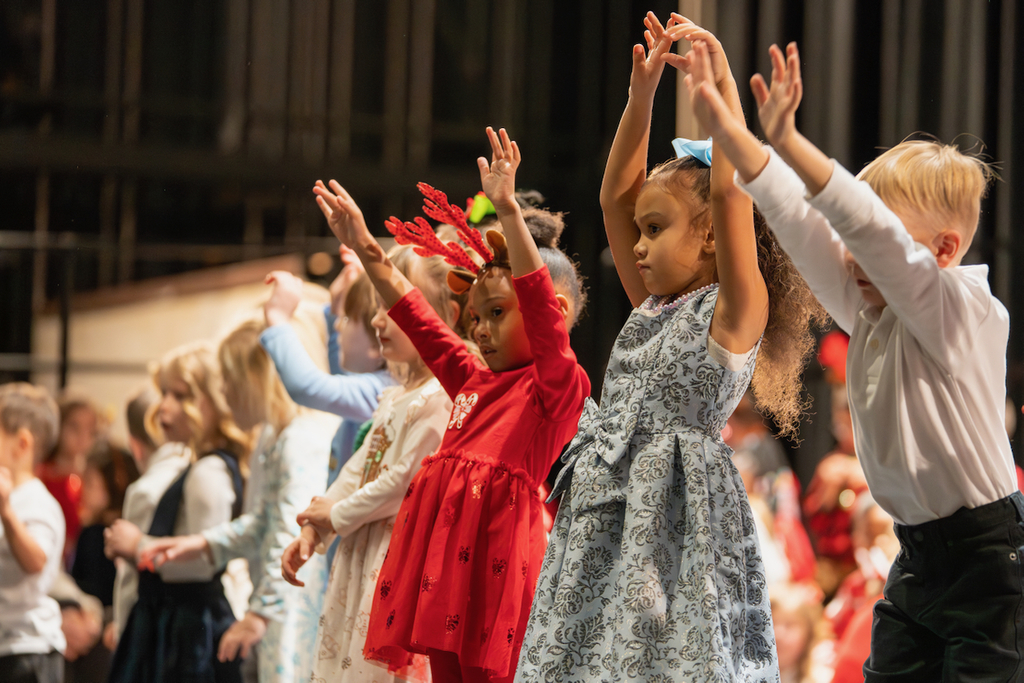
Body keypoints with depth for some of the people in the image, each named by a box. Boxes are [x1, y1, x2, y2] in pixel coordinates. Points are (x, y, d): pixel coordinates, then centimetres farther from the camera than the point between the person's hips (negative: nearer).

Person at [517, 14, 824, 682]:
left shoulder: (735, 311, -3)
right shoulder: (652, 307, 18)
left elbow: (729, 192, -15)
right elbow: (616, 197, 19)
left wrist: (722, 82, -11)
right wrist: (643, 92, 13)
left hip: (680, 517, -8)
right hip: (609, 511, 8)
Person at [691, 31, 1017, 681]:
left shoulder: (964, 311, -16)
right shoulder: (868, 307, 6)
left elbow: (875, 232, -30)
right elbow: (798, 220, 0)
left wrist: (788, 142, -38)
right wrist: (729, 131, -9)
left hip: (989, 560, -8)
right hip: (917, 556, 8)